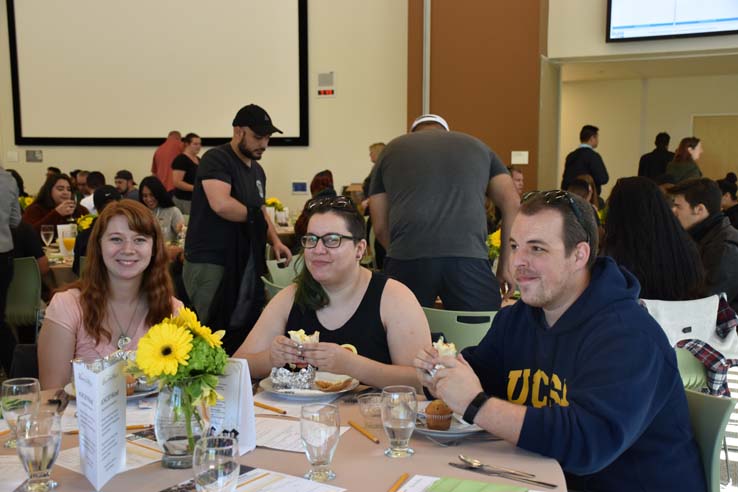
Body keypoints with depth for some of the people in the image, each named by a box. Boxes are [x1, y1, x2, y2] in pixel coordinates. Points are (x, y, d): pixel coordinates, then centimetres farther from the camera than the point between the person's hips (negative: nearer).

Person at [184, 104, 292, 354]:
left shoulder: (257, 171, 15)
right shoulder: (216, 159, -11)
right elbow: (221, 204, -27)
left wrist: (275, 241, 6)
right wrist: (253, 216, -9)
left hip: (244, 263, 8)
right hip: (210, 264, -8)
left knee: (244, 334, 10)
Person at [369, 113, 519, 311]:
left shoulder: (390, 150, 24)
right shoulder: (477, 146, 26)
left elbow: (380, 226, 19)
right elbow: (512, 203, 14)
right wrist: (505, 265, 17)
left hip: (407, 258, 0)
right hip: (469, 258, 0)